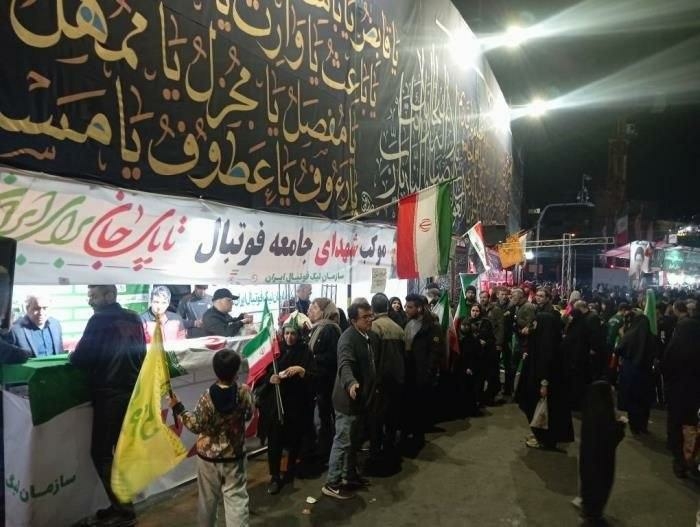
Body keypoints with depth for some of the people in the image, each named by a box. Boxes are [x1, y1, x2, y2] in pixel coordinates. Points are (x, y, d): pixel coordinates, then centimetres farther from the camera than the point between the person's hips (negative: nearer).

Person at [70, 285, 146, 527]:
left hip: (110, 396, -7)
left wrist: (72, 355, 7)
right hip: (135, 393, 7)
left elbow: (79, 359, -13)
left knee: (101, 453, 4)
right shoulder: (134, 319, 8)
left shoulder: (100, 320, -13)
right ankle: (121, 505, 24)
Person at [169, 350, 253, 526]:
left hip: (208, 456, 0)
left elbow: (196, 425, -12)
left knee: (207, 498, 20)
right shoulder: (244, 393, -15)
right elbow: (249, 415, 2)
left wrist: (178, 408, -3)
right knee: (236, 498, 8)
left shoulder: (207, 398, -20)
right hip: (234, 456, 0)